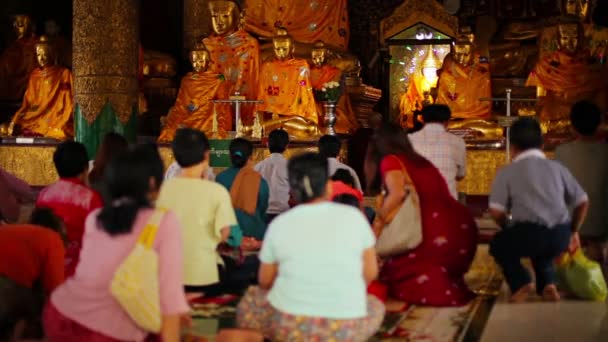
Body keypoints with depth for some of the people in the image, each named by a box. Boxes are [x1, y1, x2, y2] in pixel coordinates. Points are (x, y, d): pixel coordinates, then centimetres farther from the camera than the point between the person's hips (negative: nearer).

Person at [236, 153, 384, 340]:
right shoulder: (353, 216, -4)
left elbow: (265, 281, 8)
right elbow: (370, 273, 4)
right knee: (375, 306, 31)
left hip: (289, 326, 1)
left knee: (250, 300, 30)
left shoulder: (279, 224, -3)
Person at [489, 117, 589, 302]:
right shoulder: (557, 168, 18)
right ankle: (548, 284, 14)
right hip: (561, 236, 4)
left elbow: (496, 212, -2)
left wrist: (511, 229, 18)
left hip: (530, 232, -4)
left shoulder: (506, 172, 7)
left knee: (498, 245, 28)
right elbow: (583, 202, 18)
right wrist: (573, 232, 32)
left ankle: (521, 282, 5)